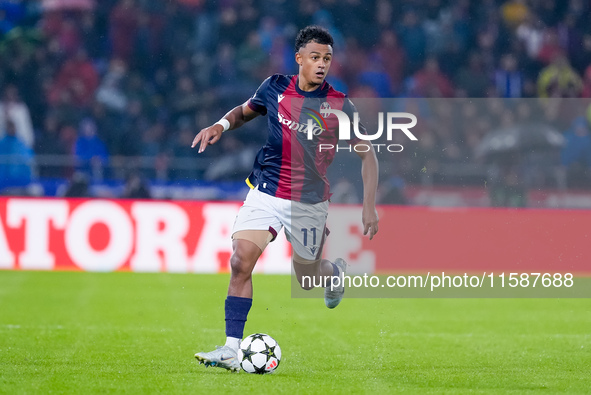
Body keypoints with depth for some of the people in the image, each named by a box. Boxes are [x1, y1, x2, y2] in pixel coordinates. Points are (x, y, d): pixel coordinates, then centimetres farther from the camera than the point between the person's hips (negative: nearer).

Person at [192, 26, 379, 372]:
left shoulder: (339, 106, -8)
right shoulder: (275, 88, -1)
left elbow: (367, 153, -1)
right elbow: (245, 111, 19)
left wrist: (370, 207, -6)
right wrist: (221, 125, -2)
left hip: (310, 202, -1)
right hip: (266, 193, 1)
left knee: (308, 278, 11)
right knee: (241, 262, -17)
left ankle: (337, 271, 49)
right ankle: (232, 350, -15)